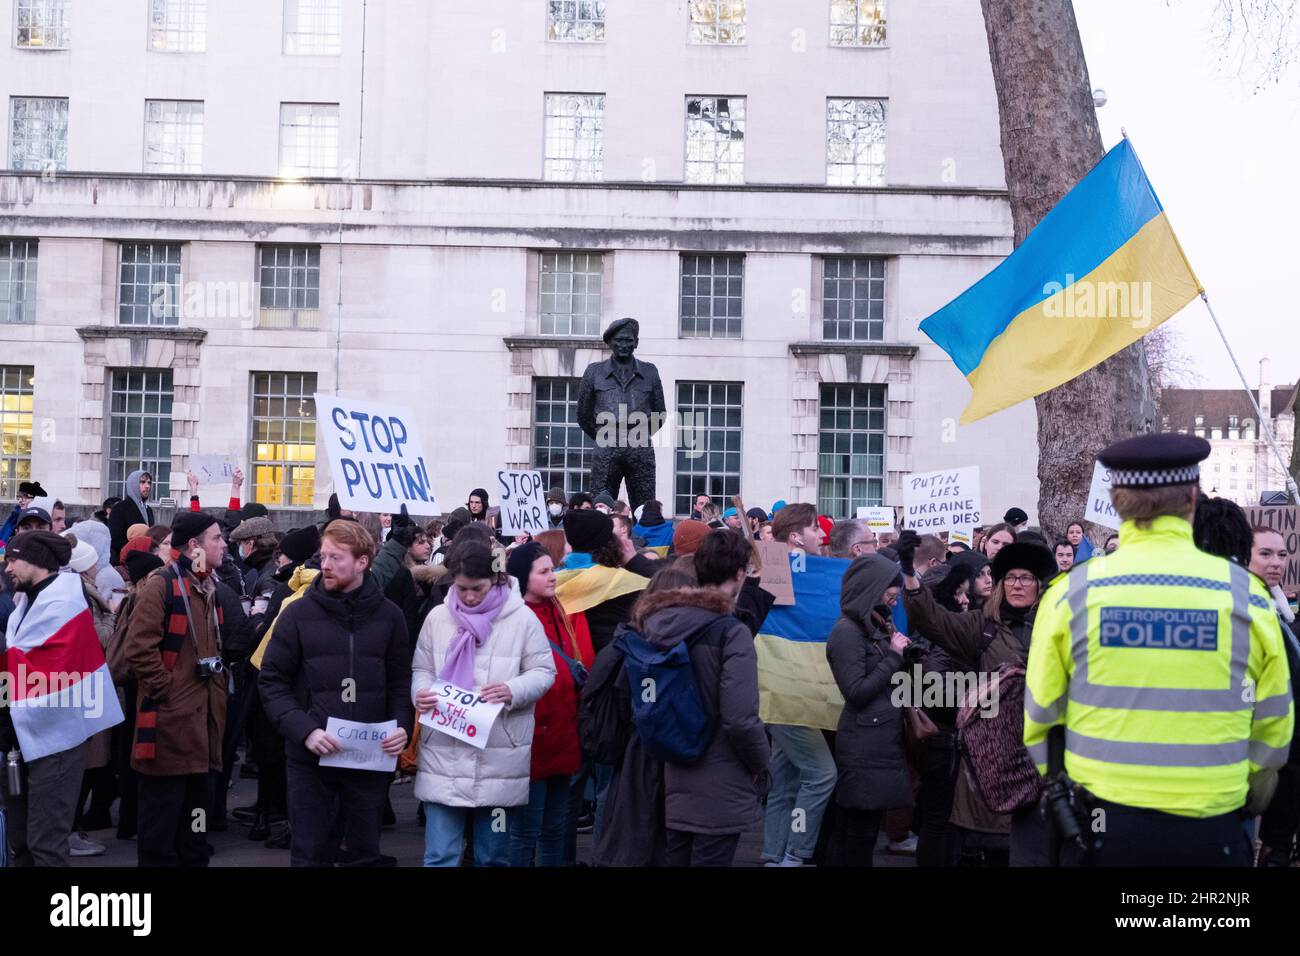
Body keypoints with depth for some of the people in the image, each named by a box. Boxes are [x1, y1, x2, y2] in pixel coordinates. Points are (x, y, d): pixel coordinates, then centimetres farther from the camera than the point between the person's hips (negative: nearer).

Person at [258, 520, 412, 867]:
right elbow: (272, 682, -3)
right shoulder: (299, 613, -2)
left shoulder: (388, 616, 3)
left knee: (366, 853, 13)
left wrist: (402, 726, -10)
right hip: (310, 758, -1)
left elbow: (401, 681, 8)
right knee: (310, 854, 8)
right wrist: (304, 731, -16)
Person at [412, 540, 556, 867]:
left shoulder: (522, 618, -3)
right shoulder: (437, 617, 4)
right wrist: (421, 693, -11)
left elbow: (543, 672, 0)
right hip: (444, 757, 1)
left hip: (499, 760, -1)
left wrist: (513, 691, -19)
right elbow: (421, 669, 11)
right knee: (440, 855, 2)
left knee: (493, 856, 12)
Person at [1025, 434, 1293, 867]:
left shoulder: (1071, 593, -6)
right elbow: (1272, 727, 3)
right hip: (1210, 833, 0)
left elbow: (1040, 718, 1)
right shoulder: (1246, 594, -5)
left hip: (1100, 831, 0)